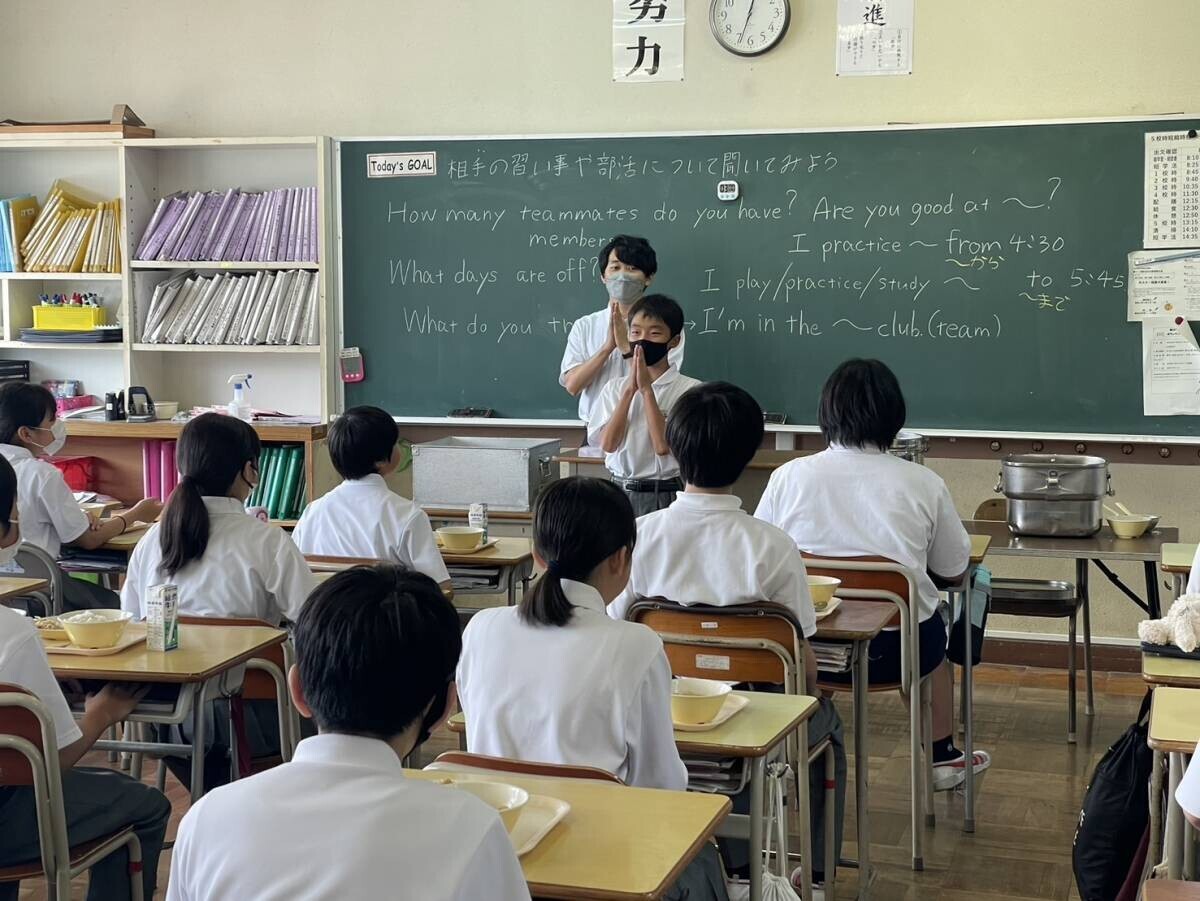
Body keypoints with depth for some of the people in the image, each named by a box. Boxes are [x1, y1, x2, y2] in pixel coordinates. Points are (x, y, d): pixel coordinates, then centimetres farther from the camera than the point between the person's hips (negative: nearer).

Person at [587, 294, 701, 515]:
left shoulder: (690, 389, -6)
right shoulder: (614, 388, 7)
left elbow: (664, 446, -14)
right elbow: (607, 444, -6)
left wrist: (646, 389, -13)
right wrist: (630, 389, -10)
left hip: (666, 495, -3)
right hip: (620, 491, 3)